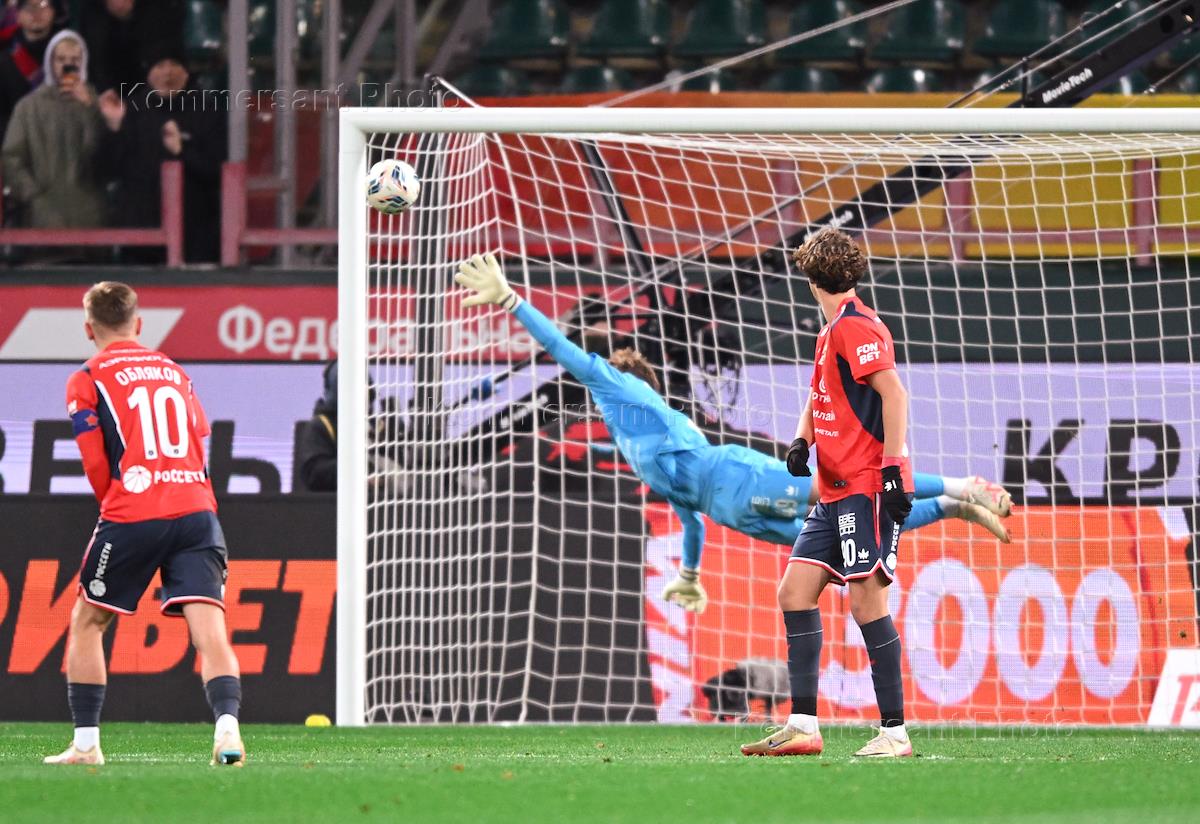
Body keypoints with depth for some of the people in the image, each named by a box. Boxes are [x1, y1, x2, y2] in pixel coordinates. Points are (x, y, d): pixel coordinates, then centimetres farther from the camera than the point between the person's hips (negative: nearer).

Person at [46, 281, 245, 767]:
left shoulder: (87, 380, 5)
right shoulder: (173, 371, 19)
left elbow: (96, 462, 0)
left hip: (131, 513, -3)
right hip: (196, 507, 3)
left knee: (87, 622, 14)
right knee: (208, 628, -6)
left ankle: (86, 742, 14)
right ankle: (227, 725, -28)